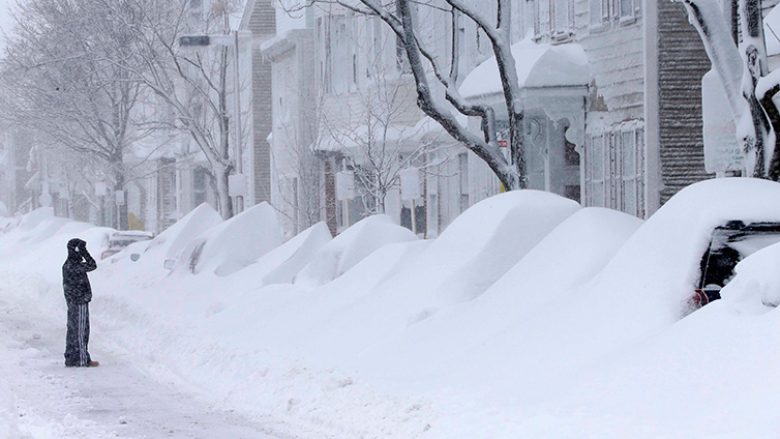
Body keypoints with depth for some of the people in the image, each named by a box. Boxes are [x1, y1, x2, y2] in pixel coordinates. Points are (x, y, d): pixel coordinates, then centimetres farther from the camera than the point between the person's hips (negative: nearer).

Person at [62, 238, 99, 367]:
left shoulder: (68, 265, 10)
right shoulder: (74, 266, -20)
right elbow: (92, 265, -18)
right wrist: (84, 251, -16)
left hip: (73, 303, 10)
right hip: (80, 303, -10)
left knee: (73, 330, 14)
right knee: (81, 331, -4)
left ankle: (71, 358, 19)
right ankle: (82, 359, -1)